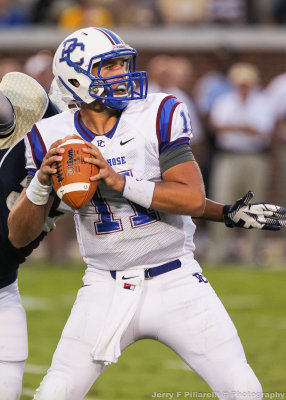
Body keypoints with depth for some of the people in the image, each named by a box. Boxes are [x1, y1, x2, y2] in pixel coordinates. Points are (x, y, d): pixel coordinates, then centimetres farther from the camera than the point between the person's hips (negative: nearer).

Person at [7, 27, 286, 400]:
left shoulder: (158, 116, -6)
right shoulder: (53, 138, -1)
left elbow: (192, 199, -15)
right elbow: (19, 236, -1)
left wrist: (119, 181, -24)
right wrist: (41, 184, -19)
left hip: (174, 281, -1)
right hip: (105, 287, 1)